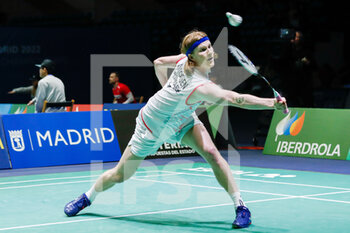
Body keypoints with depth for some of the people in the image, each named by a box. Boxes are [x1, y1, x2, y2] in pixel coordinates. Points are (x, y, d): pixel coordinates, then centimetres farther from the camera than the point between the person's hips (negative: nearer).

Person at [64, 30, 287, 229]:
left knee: (212, 153, -18)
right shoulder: (200, 86, -42)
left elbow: (159, 63, -3)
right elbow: (234, 99, -54)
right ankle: (86, 198, 38)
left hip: (181, 117, 7)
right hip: (153, 127, -7)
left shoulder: (185, 60, -20)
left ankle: (240, 206, -12)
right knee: (120, 175, 9)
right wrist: (272, 103, -61)